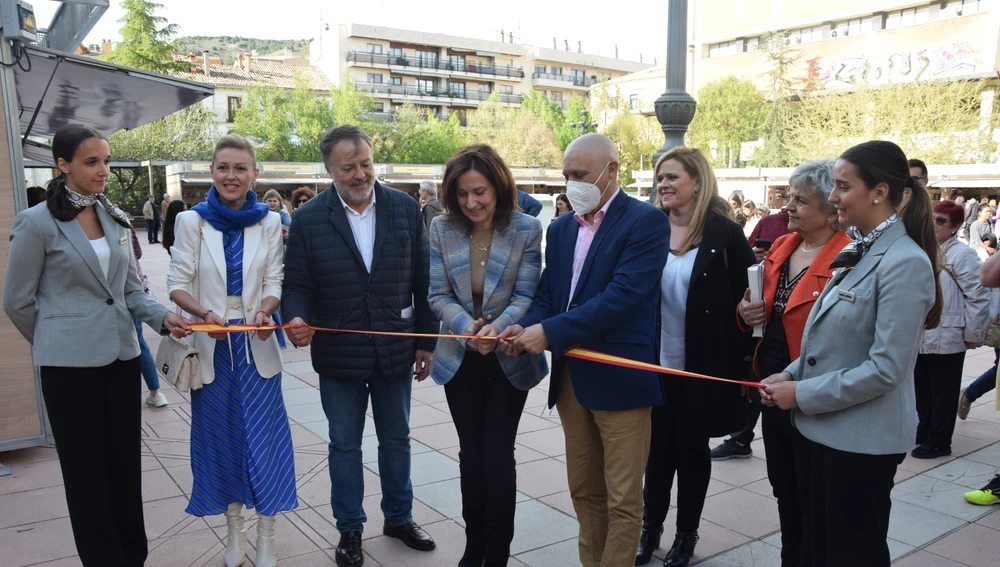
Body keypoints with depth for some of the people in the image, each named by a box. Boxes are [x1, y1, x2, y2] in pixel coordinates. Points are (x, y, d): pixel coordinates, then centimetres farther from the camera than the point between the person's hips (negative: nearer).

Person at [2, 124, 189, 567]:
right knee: (87, 471, 6)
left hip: (121, 356, 5)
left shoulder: (116, 218, 7)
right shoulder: (36, 222, -9)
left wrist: (164, 317, -7)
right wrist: (57, 343, 7)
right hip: (70, 364, -5)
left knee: (126, 464, 12)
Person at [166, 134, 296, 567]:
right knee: (222, 437, 11)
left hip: (256, 344, 0)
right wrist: (205, 313, -22)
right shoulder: (193, 221, -2)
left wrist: (264, 311, -20)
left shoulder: (269, 222, 0)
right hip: (211, 344, 0)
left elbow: (274, 283, 1)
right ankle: (234, 531, 30)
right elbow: (177, 284, -3)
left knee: (263, 437, 2)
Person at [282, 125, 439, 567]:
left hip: (396, 351, 2)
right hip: (340, 355, -1)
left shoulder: (405, 208, -3)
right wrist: (297, 318, -25)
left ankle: (399, 517, 38)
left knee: (396, 439, 18)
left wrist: (426, 341, 1)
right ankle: (349, 529, 33)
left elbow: (422, 278, 0)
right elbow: (297, 284, -3)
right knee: (345, 445, 14)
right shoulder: (309, 220, -7)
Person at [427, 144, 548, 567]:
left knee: (498, 457, 2)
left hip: (508, 359, -2)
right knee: (471, 455, 15)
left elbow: (526, 295, -11)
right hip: (460, 357, 3)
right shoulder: (442, 229, -3)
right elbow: (438, 295, -4)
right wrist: (467, 327, -23)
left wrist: (498, 328, -29)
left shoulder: (526, 229, -9)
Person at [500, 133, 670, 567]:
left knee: (623, 500, 5)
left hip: (619, 379, -6)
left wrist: (550, 332, -23)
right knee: (584, 491, 18)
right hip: (571, 378, 7)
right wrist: (526, 327, -9)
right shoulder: (560, 228, 12)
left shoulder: (646, 221, -10)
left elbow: (624, 295, -21)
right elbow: (547, 294, 13)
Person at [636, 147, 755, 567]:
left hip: (704, 366, -2)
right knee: (659, 446, 12)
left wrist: (744, 358, -7)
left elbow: (744, 300, -4)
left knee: (692, 447, 11)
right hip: (656, 363, 2)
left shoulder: (725, 234, -7)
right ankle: (650, 527, 30)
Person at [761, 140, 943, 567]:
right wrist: (791, 375, 2)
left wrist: (802, 394, -17)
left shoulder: (905, 262, -18)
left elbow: (885, 369, -23)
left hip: (862, 439, -8)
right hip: (820, 427, 8)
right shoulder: (857, 251, 9)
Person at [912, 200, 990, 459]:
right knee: (922, 387, 17)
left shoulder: (962, 255, -11)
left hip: (946, 339, -7)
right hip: (920, 337, 7)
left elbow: (979, 297, -13)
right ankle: (924, 430, 32)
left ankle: (939, 442, 15)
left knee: (943, 393, 5)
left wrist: (973, 336, -11)